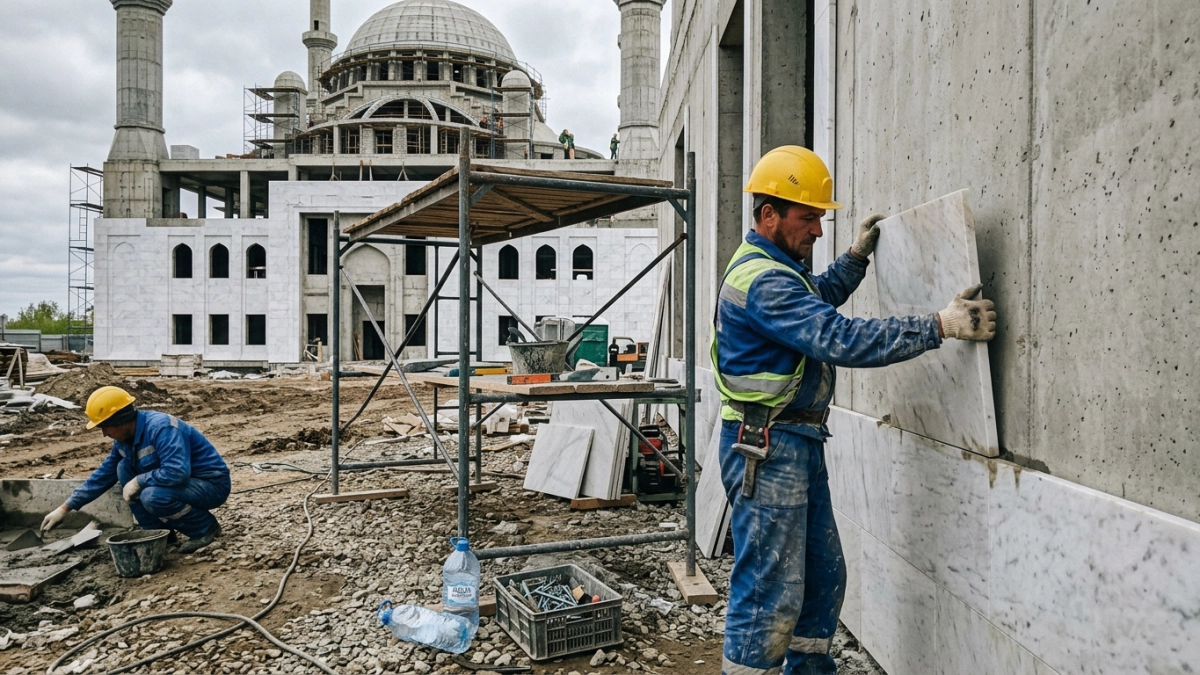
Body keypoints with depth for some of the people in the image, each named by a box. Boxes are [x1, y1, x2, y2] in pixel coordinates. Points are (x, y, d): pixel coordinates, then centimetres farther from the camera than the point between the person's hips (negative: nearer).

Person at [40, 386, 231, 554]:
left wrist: (138, 482, -22)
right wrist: (65, 508, 14)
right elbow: (103, 475, 14)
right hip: (181, 483, 9)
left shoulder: (161, 427, -26)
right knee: (124, 468, 1)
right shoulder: (125, 437, 3)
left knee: (152, 497, -31)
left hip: (212, 484, -9)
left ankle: (206, 527, -7)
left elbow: (177, 472, -37)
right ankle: (158, 532, 6)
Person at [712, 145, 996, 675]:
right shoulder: (763, 281, -20)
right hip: (768, 448, -11)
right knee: (770, 592, -3)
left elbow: (817, 298, 35)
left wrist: (857, 257, 24)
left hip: (797, 444, 11)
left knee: (823, 575, 19)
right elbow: (842, 339, -29)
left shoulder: (772, 266, 15)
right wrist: (939, 327, -27)